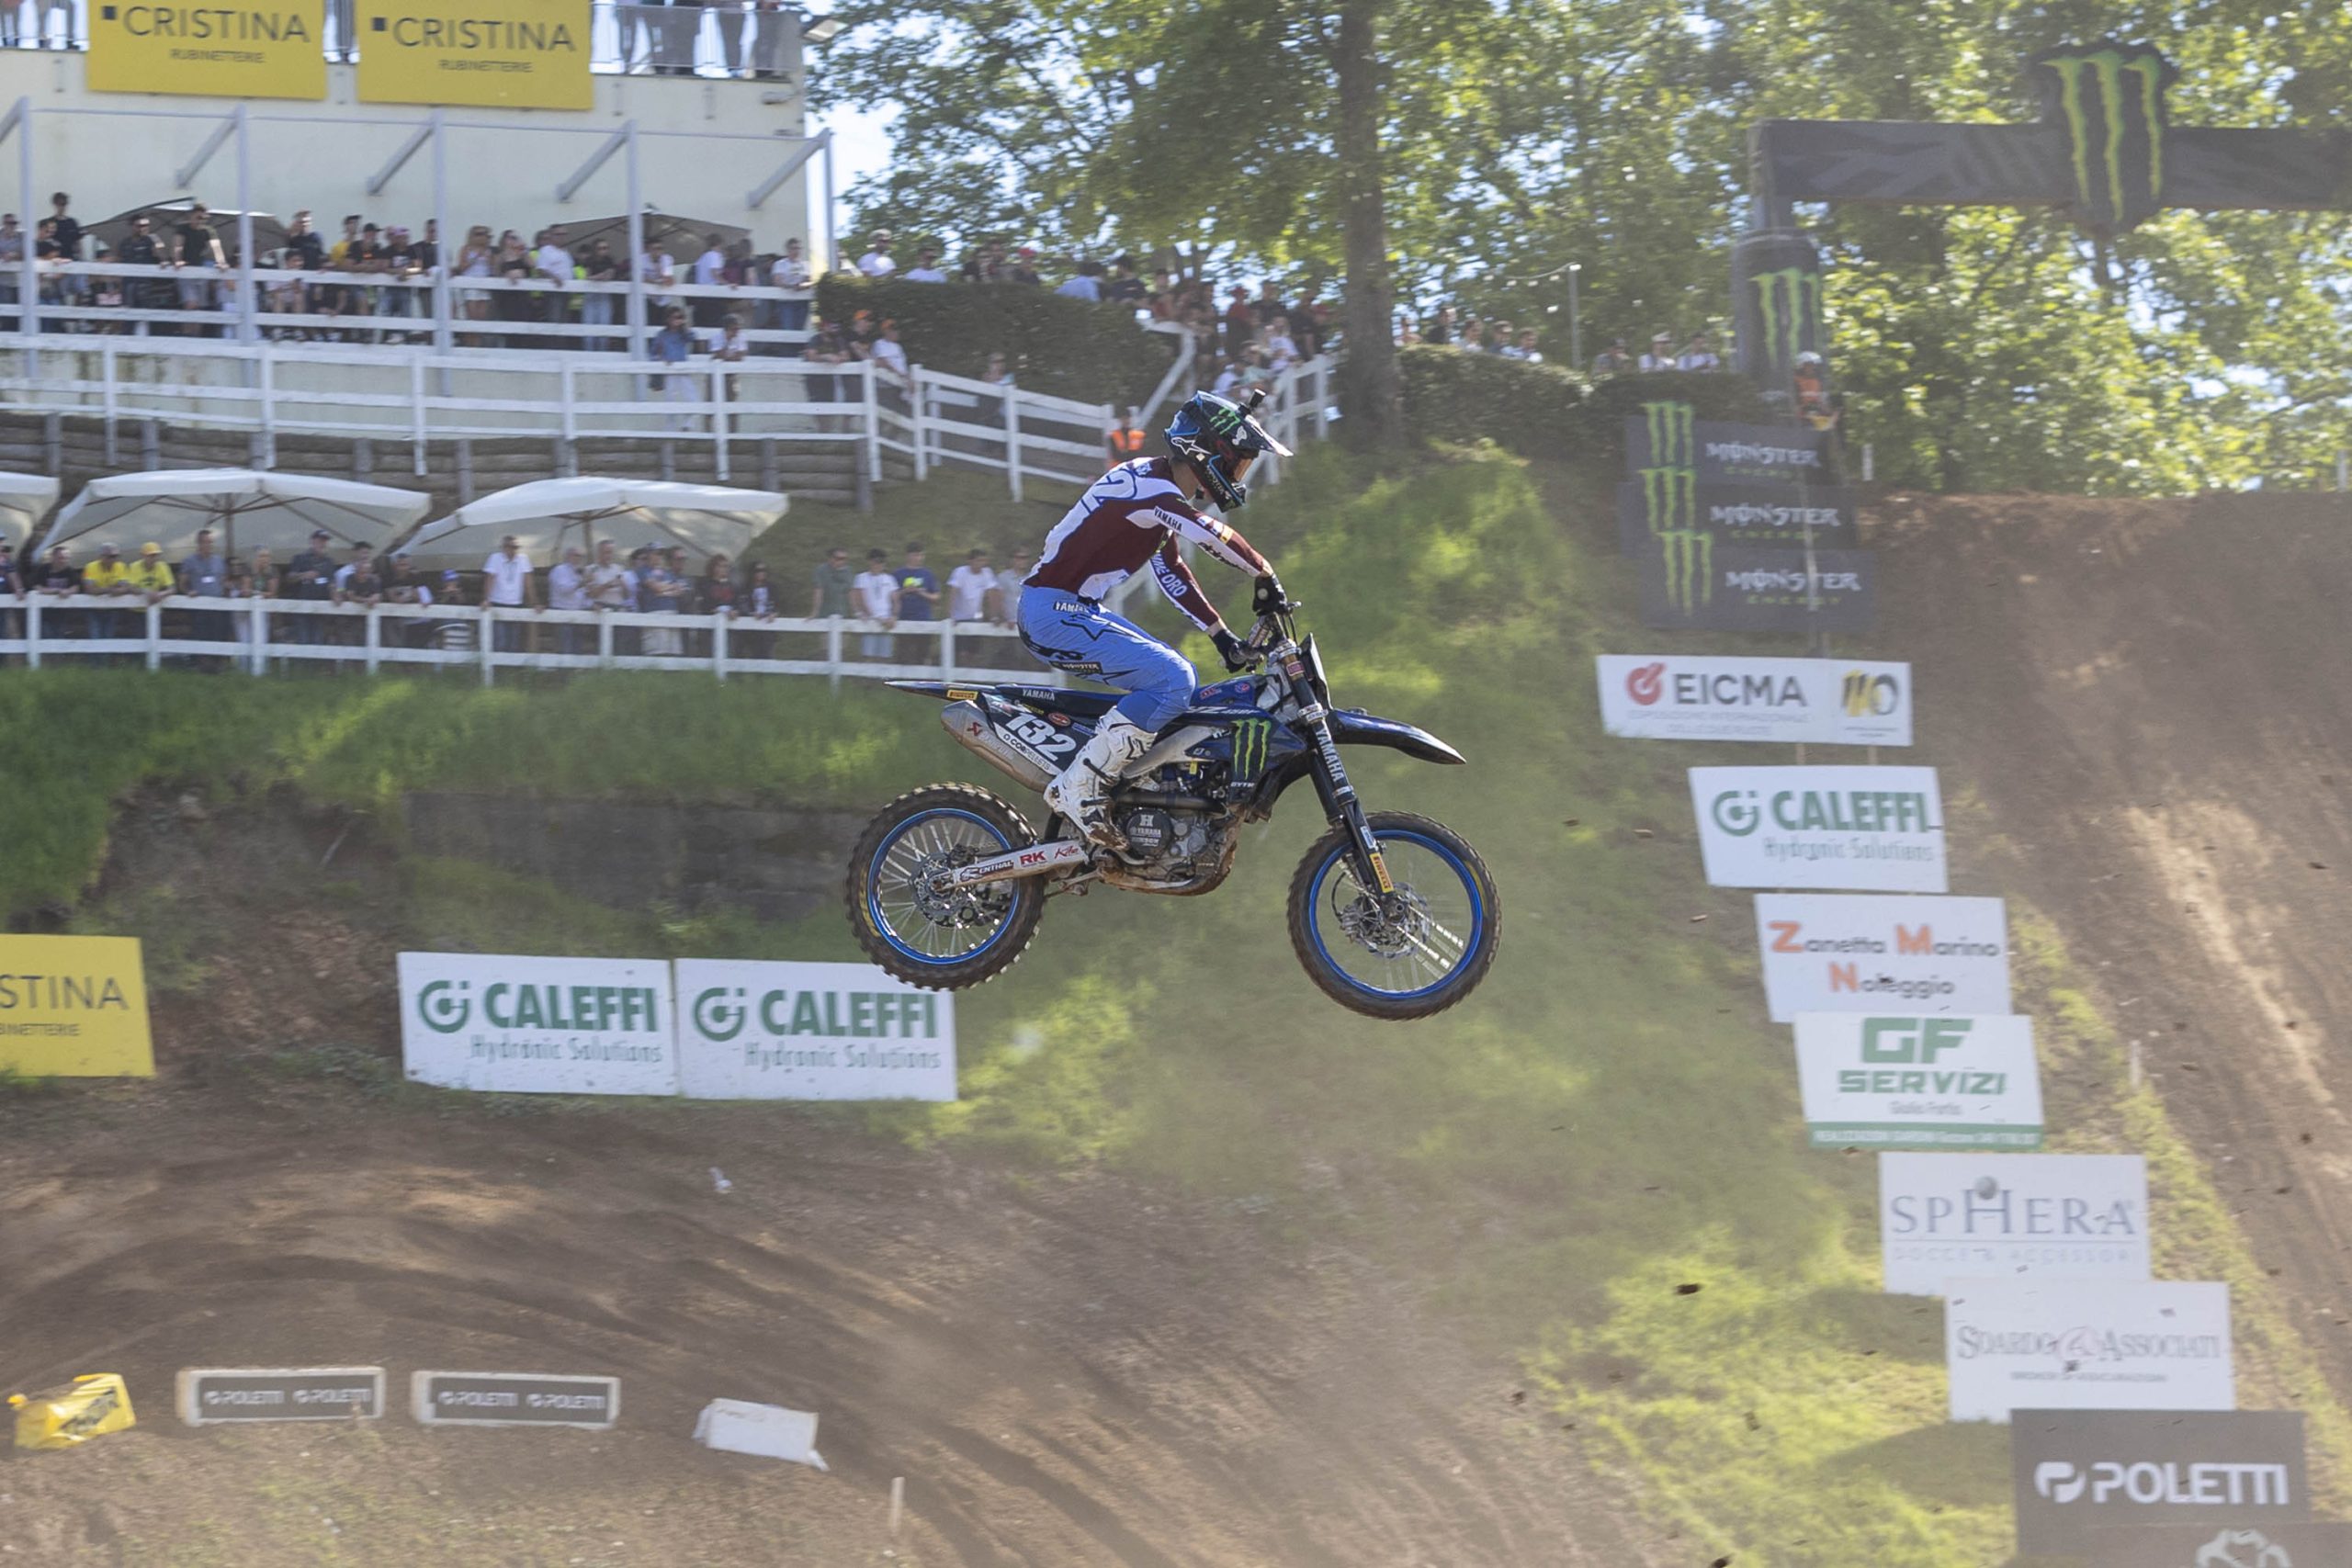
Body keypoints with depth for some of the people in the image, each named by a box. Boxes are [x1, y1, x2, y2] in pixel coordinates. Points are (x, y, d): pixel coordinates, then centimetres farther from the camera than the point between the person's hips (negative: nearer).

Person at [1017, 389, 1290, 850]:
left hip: (1078, 610, 11)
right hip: (1055, 612, -11)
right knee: (1173, 681, -20)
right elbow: (1215, 538, -27)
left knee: (1177, 679, 16)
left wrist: (1222, 635, 17)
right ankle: (1078, 789, -18)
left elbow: (1172, 572, 22)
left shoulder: (1167, 495, 16)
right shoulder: (1148, 488, -18)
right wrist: (1265, 576, -14)